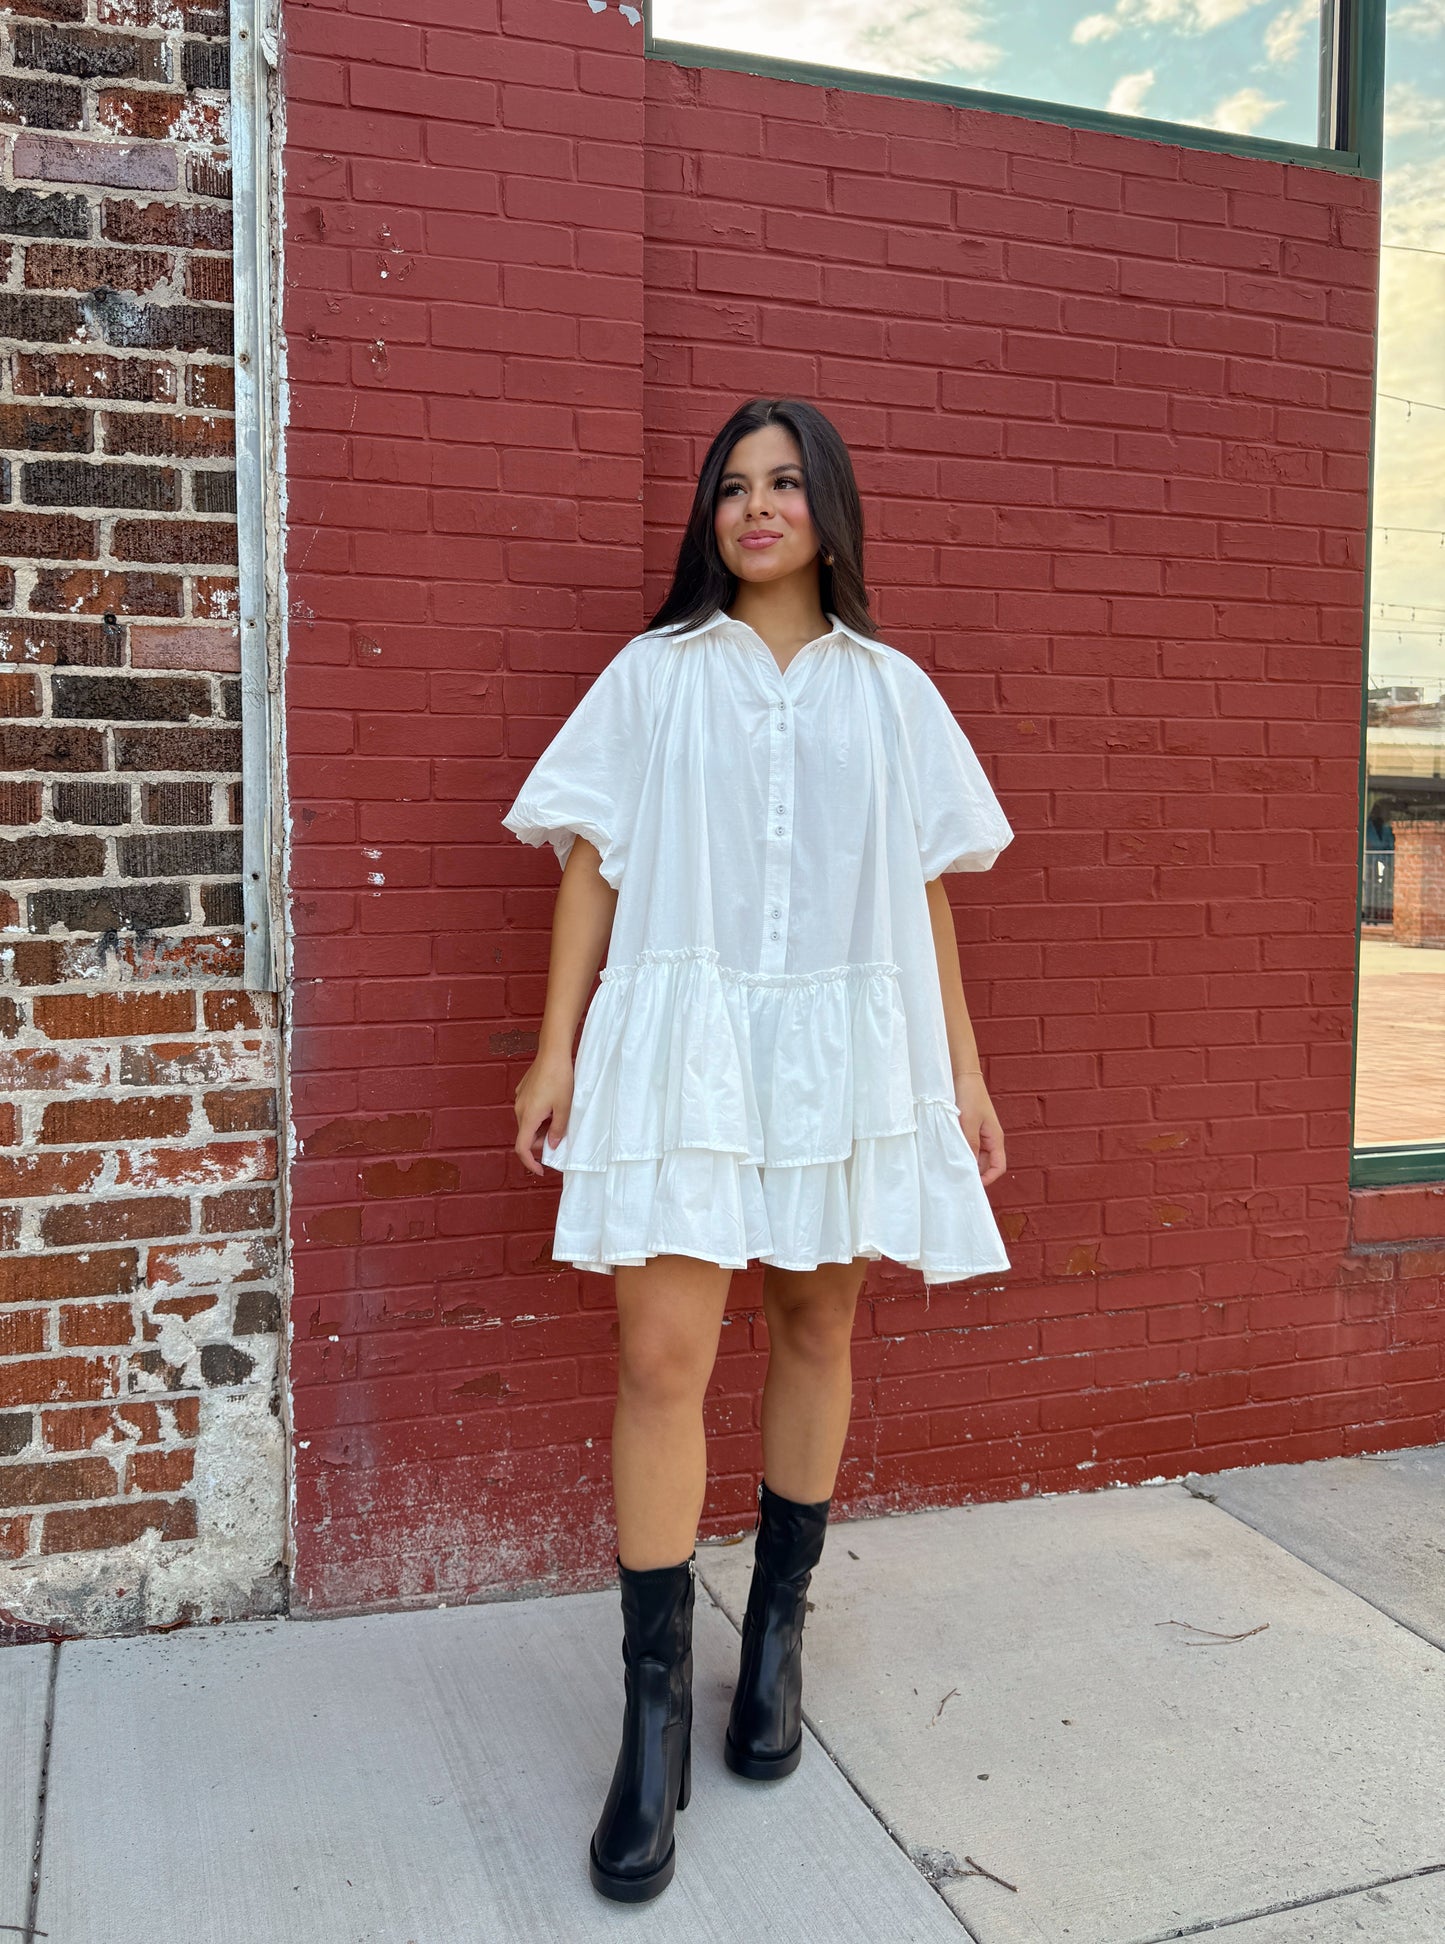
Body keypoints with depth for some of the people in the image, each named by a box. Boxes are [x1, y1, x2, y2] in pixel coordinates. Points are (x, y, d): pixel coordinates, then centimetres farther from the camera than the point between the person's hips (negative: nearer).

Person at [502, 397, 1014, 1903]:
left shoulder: (891, 691, 11)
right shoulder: (653, 673, 8)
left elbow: (927, 892, 11)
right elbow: (593, 863, 5)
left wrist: (963, 1067, 7)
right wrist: (556, 1048, -1)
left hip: (847, 1047, 2)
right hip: (681, 1039, -2)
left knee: (817, 1329, 10)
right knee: (662, 1355, -9)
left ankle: (777, 1639, 29)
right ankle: (655, 1713, 2)